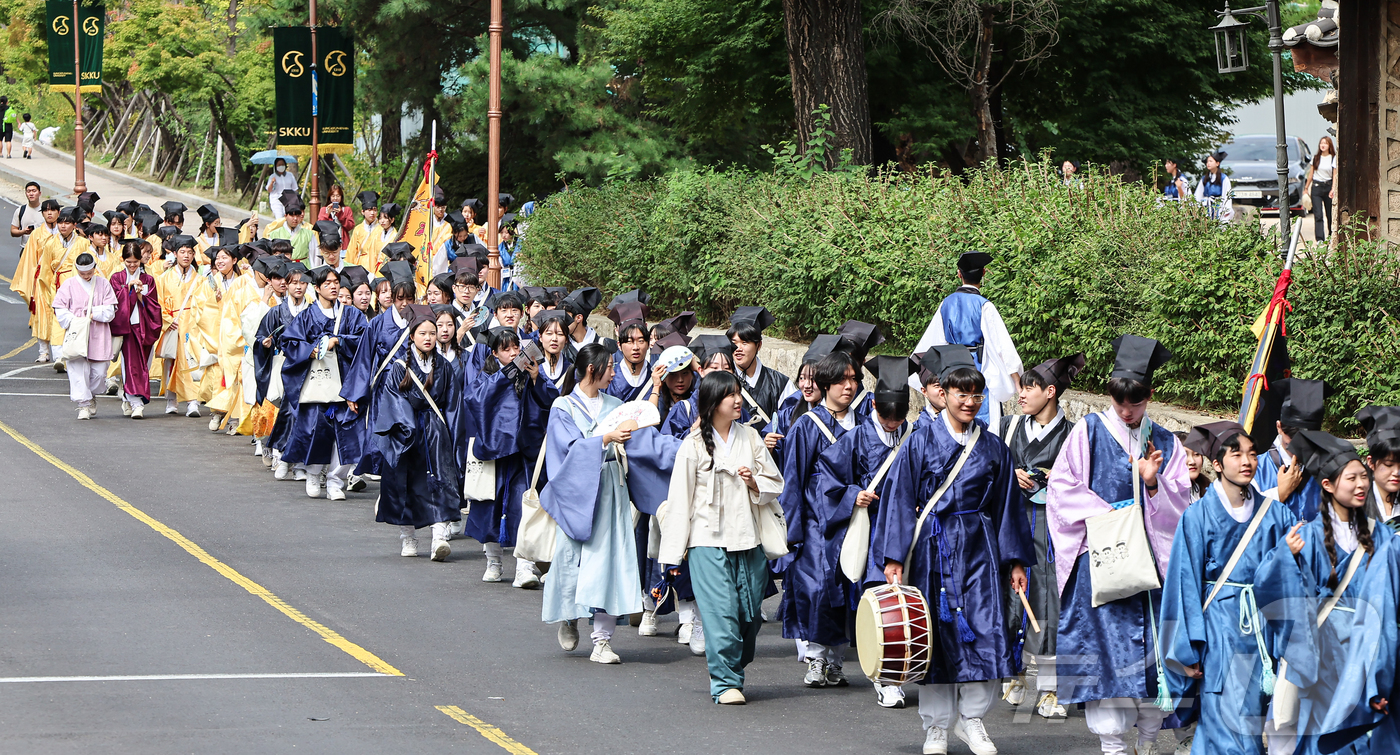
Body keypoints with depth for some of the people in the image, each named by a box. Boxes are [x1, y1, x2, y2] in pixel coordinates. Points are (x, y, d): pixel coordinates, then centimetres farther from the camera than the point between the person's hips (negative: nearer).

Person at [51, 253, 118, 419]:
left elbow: (110, 310, 5)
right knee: (79, 370, -9)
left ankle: (91, 397, 25)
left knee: (99, 371, -1)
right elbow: (59, 309, 1)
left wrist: (94, 313, -10)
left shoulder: (103, 284, 8)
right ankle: (83, 405, -3)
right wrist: (73, 321, -13)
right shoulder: (69, 284, 4)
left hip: (98, 336, 2)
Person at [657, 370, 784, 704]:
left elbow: (775, 486, 16)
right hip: (708, 541, -4)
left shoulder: (750, 437, 10)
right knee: (721, 611, -12)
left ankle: (733, 672, 22)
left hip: (748, 538, 4)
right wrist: (674, 554, -1)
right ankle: (725, 683, -5)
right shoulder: (694, 445, -1)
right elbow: (680, 500, 1)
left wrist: (755, 483, -8)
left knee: (750, 612, 3)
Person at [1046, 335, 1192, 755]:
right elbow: (1063, 491, 0)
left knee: (1153, 647, -1)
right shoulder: (1089, 432, 5)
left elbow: (1181, 506, 10)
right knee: (1105, 643, -7)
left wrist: (1154, 483, -10)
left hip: (1152, 558, 2)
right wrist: (1105, 515, -12)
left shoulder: (1165, 444, 12)